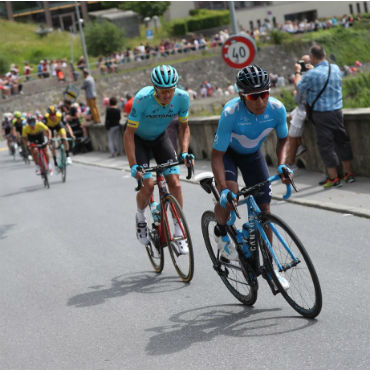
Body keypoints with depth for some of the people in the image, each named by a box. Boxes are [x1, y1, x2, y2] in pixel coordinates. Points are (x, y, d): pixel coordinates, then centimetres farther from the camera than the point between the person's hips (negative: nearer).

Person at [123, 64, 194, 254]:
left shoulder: (182, 97, -23)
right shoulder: (143, 99, -34)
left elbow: (184, 127, -5)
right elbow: (129, 133, -27)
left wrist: (184, 153, -20)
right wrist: (133, 165, -33)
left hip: (160, 137, 3)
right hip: (138, 139, -3)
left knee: (175, 183, -11)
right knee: (148, 186, -17)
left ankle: (179, 233, 1)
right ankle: (140, 217, 16)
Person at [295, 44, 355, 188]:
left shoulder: (311, 74, -17)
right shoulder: (336, 68, 2)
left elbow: (299, 87, -1)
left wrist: (298, 72, 17)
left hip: (321, 113, -6)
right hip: (337, 110, 6)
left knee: (326, 145, 1)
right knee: (342, 141, 15)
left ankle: (333, 178, 4)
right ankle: (348, 173, 22)